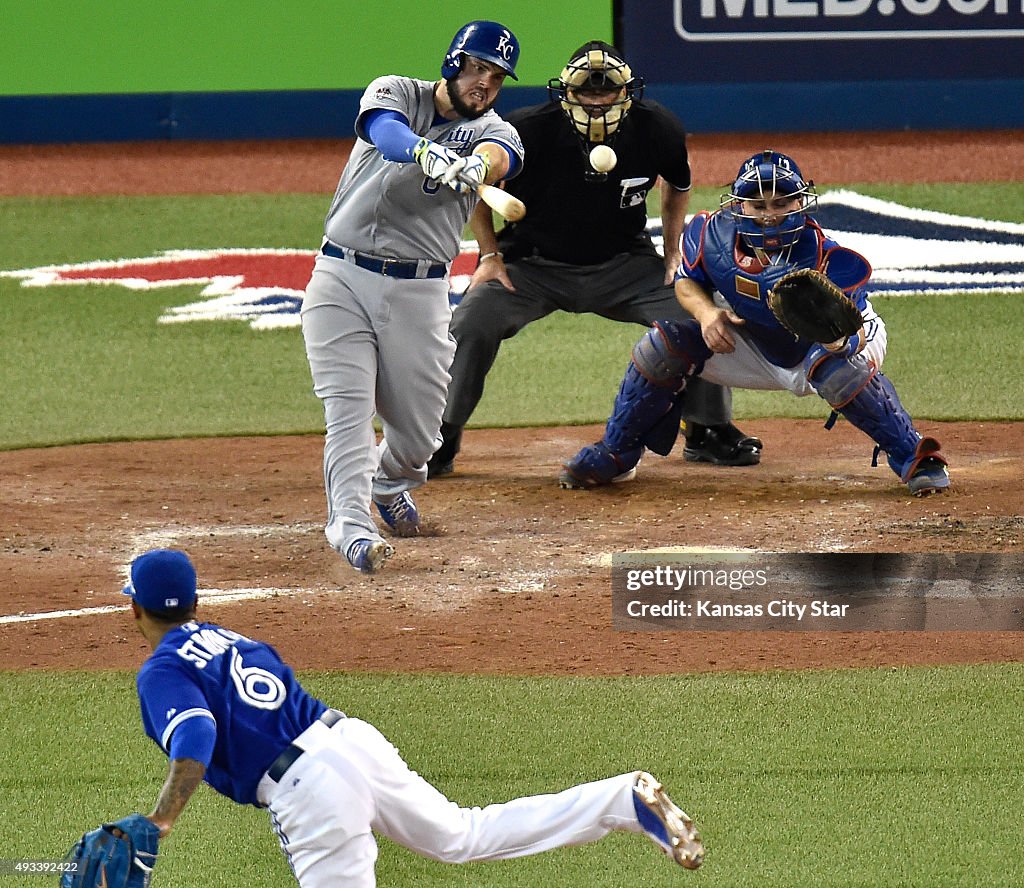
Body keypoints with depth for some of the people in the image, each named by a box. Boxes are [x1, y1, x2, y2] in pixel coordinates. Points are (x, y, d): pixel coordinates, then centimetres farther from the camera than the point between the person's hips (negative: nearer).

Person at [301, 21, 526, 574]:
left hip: (418, 295, 2)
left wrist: (478, 165, -47)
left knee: (417, 435, 8)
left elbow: (497, 156, -21)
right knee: (349, 410, -15)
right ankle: (352, 525, -24)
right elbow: (386, 132, -21)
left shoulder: (493, 132, 5)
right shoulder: (395, 94, 3)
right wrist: (429, 153, -45)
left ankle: (389, 483, 41)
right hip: (341, 280, -2)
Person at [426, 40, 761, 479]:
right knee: (471, 325, -23)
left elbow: (677, 184, 7)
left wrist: (673, 257, 4)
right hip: (533, 265, -2)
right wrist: (490, 255, -6)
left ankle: (708, 431, 14)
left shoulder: (658, 130, -18)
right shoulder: (527, 130, -26)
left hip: (623, 265, 2)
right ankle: (439, 443, -5)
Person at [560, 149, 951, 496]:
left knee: (838, 369, -40)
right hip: (753, 347, 4)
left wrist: (840, 336, -65)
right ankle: (614, 453, 8)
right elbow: (686, 280, -2)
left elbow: (857, 330, -40)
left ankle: (915, 459, -21)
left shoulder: (826, 259, -35)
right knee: (663, 344, -12)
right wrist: (705, 311, -24)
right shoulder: (711, 234, -22)